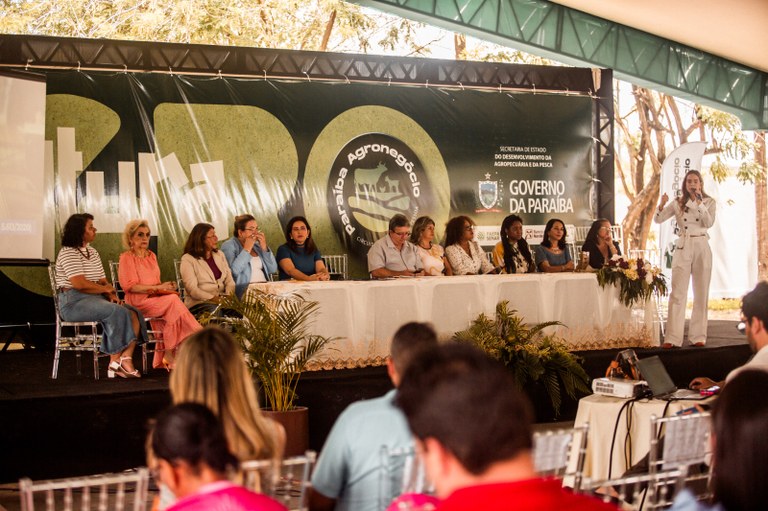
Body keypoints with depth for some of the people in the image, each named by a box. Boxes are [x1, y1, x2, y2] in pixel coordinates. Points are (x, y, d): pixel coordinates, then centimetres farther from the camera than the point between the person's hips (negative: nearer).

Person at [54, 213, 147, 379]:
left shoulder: (92, 252, 20)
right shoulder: (68, 253, -8)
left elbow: (103, 281, 17)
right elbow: (79, 284, -19)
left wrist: (111, 295, -5)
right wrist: (105, 289, -6)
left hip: (96, 299, 9)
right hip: (73, 302, -9)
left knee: (134, 313, -13)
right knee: (117, 312, -30)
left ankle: (126, 358, -26)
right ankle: (115, 362, -25)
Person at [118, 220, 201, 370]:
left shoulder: (151, 256, 21)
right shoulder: (127, 257, -1)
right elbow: (130, 286, -12)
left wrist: (166, 286, 1)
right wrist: (158, 287, -15)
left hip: (156, 298, 6)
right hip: (139, 302, -6)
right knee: (173, 301, -27)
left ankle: (167, 356, -25)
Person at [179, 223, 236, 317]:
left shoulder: (219, 255, 19)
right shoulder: (188, 259, -1)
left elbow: (229, 281, 11)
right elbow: (192, 289, -11)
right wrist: (213, 298, -22)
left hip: (221, 299, 5)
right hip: (199, 302, -5)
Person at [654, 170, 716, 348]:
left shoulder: (709, 202, 5)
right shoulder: (677, 203, 8)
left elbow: (709, 223, -11)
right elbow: (657, 219, 1)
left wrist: (699, 202, -17)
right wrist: (662, 204, -17)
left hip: (701, 248, 0)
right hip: (682, 248, 0)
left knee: (701, 294, 3)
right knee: (677, 293, -5)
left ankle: (698, 336, 11)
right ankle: (673, 338, -7)